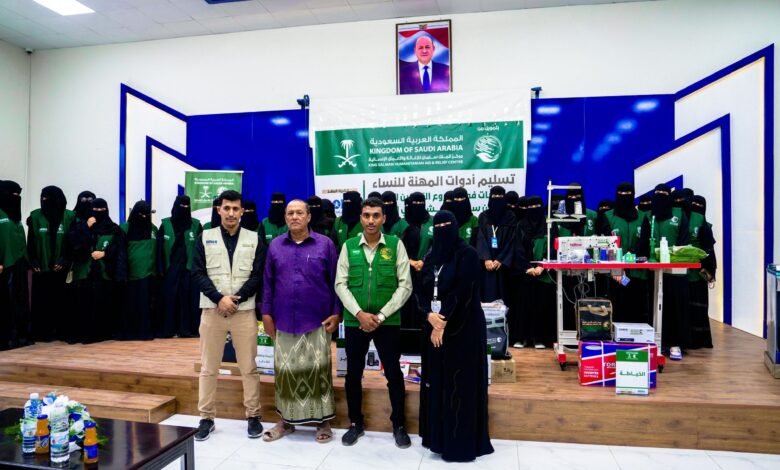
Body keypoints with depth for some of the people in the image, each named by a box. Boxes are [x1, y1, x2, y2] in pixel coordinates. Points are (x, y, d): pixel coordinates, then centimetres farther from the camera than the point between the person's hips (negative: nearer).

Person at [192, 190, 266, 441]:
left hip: (244, 310, -1)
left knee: (249, 367, 5)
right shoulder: (205, 237, 6)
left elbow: (258, 276, 0)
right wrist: (220, 298, -11)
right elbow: (198, 273, 0)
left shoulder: (254, 239, 4)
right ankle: (206, 418, 22)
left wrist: (236, 299, -10)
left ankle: (253, 416, 18)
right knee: (208, 367, 8)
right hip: (212, 309, 1)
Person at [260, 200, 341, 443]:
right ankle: (286, 419, 27)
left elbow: (335, 281, -1)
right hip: (284, 321, 3)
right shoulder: (275, 245, 6)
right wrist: (266, 312, 5)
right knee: (285, 370, 11)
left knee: (318, 371, 6)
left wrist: (336, 313, -4)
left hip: (316, 321, -2)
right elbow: (268, 282, 9)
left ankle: (323, 421, 20)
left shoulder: (325, 244, -2)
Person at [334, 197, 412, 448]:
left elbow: (405, 285, -5)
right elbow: (341, 284, 0)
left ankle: (399, 425, 27)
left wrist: (381, 316, -11)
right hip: (354, 321, 2)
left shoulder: (396, 245, -3)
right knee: (353, 373, 12)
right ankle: (356, 423, 32)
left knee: (394, 373, 8)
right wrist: (359, 313, -12)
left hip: (388, 321, -2)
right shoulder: (349, 246, 2)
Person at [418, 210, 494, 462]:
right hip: (436, 325, 6)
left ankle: (461, 442, 12)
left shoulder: (467, 254, -9)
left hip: (462, 327, -6)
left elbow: (461, 293, -15)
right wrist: (430, 315, -12)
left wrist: (443, 323, -15)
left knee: (460, 382, 0)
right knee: (436, 380, 11)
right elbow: (424, 290, 6)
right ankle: (438, 436, 24)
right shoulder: (432, 256, 10)